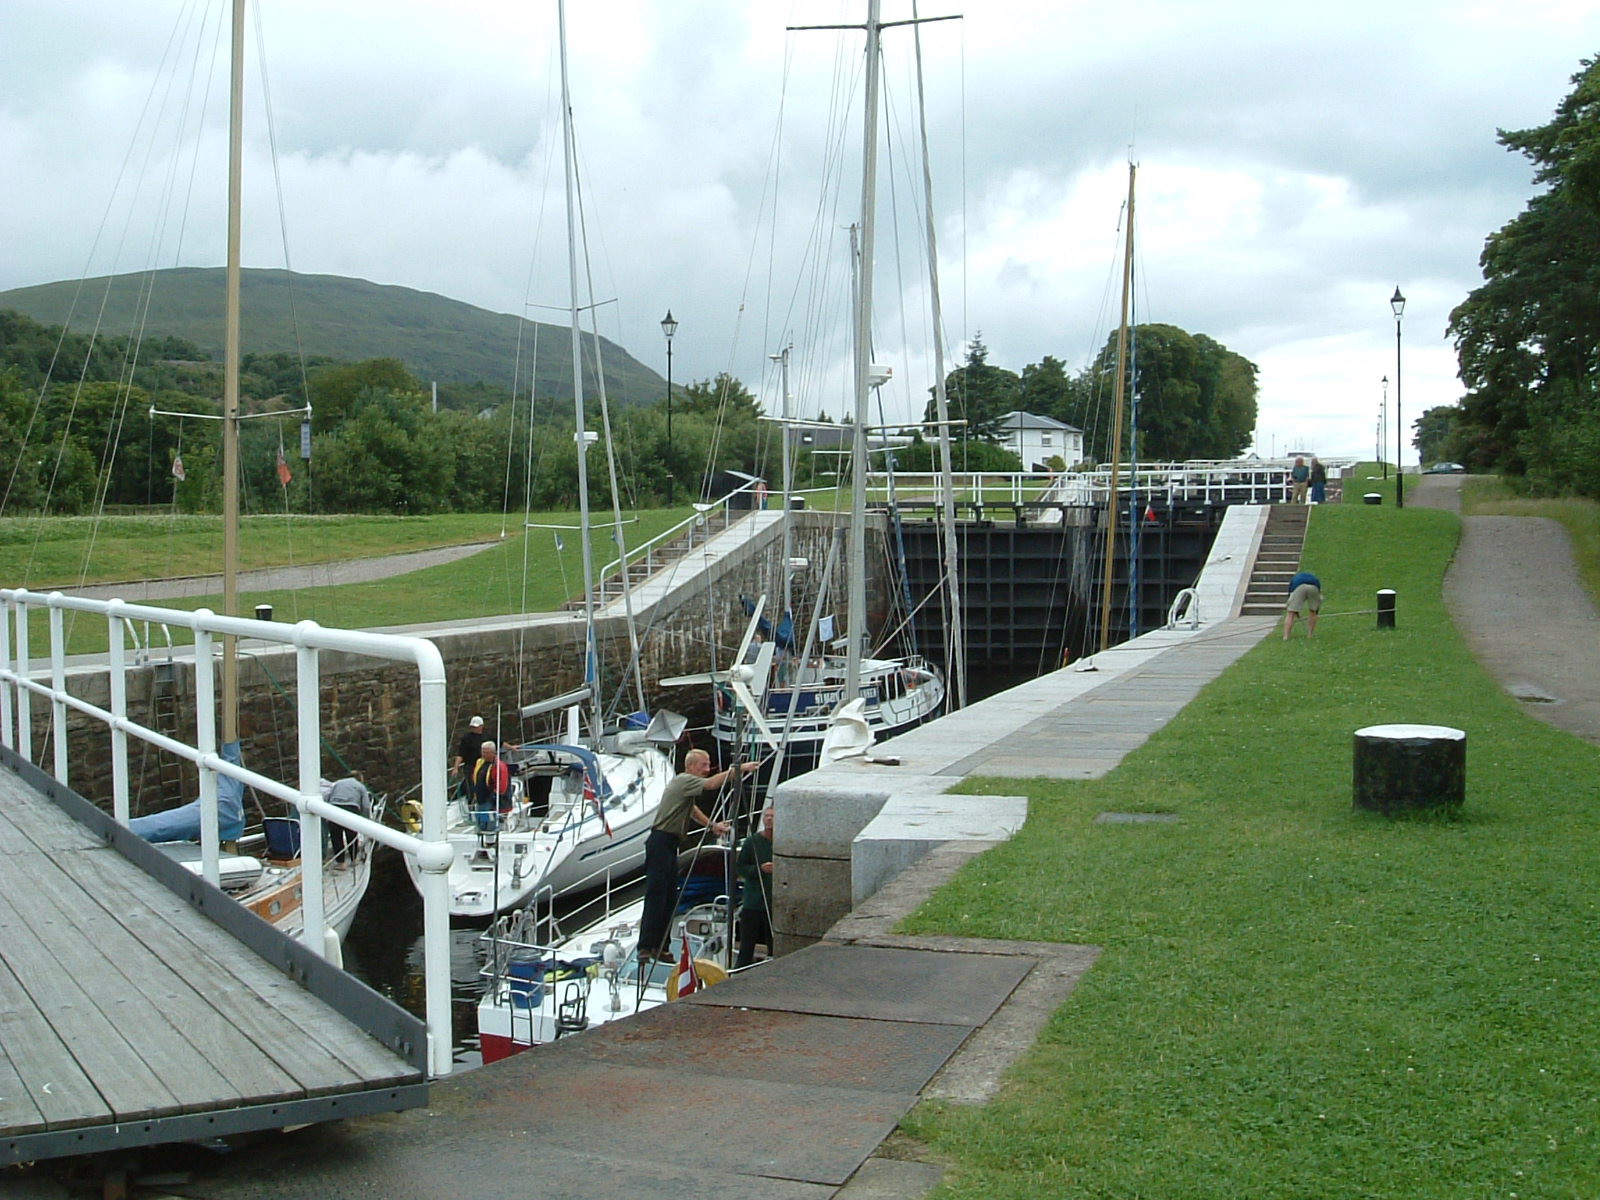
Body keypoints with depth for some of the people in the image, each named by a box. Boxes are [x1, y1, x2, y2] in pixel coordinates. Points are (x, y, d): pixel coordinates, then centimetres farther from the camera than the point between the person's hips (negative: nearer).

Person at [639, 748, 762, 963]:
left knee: (669, 897, 10)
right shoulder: (684, 781, -12)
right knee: (655, 895, -12)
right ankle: (645, 947, -13)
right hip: (660, 842, -11)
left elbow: (692, 809, 34)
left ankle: (660, 947, 13)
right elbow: (711, 784, -28)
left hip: (670, 844, 11)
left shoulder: (688, 784, 20)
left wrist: (712, 825, 22)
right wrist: (738, 769, -31)